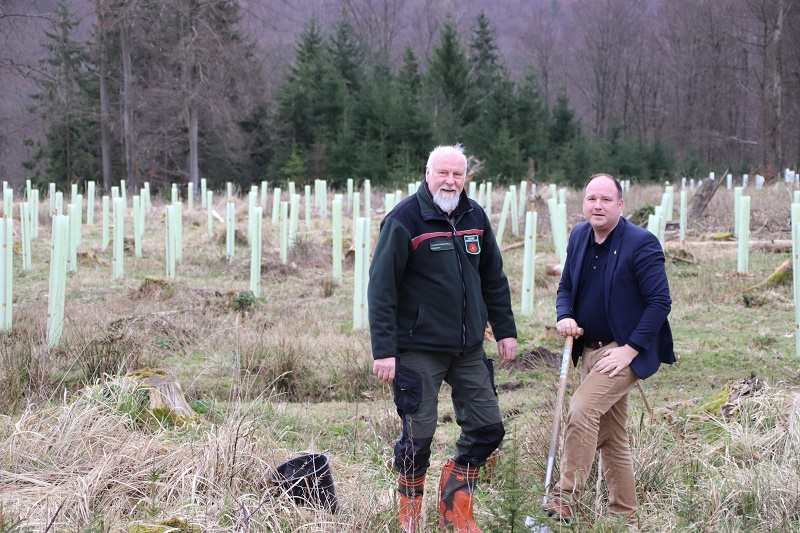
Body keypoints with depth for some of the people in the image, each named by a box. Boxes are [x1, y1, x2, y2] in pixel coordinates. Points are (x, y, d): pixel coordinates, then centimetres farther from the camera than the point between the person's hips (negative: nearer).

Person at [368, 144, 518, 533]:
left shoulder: (475, 216, 7)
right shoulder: (404, 220, -11)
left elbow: (493, 279, 17)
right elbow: (381, 288, -13)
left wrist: (505, 331, 15)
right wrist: (383, 350, -17)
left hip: (469, 348, 6)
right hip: (419, 350, -6)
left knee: (487, 428, 6)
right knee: (418, 436, -3)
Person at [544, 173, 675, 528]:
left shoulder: (641, 243, -15)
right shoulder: (579, 237, 6)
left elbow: (660, 301, -16)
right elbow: (566, 286, 18)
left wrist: (630, 349, -20)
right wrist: (565, 317, -4)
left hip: (626, 351, -8)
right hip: (590, 350, 8)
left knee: (582, 409, -24)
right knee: (611, 436, 12)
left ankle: (564, 502, -21)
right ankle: (625, 517, 21)